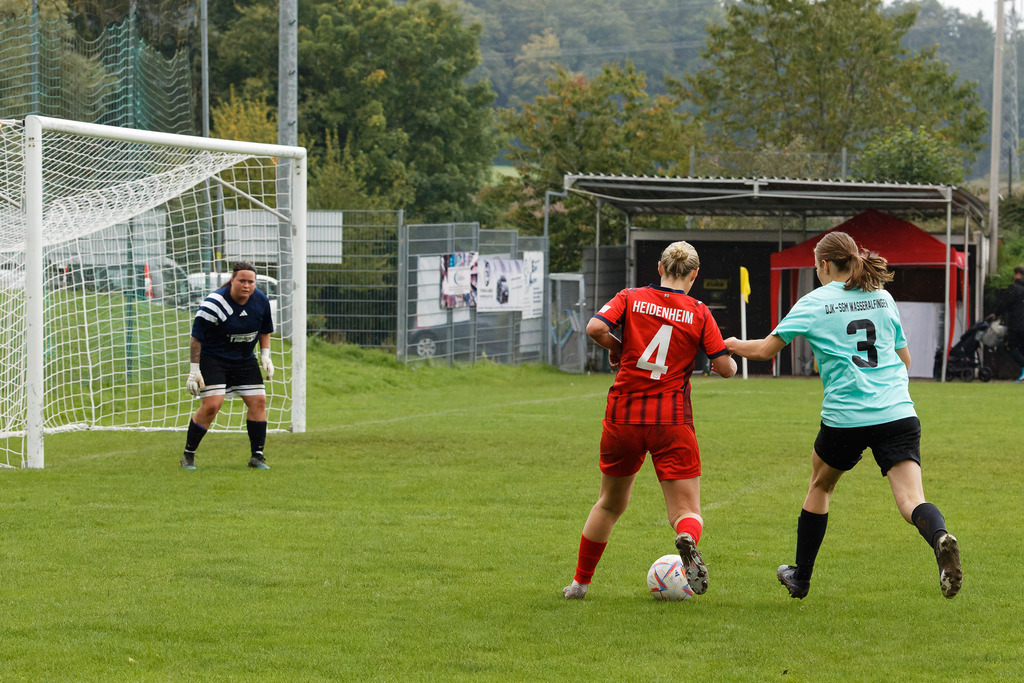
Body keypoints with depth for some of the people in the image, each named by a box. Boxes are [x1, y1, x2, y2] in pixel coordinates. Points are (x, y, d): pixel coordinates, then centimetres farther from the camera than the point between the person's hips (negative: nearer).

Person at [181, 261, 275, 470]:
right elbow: (197, 338, -16)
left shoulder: (261, 301, -3)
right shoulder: (213, 304, -21)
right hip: (212, 358, -6)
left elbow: (265, 330, 16)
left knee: (258, 400, -3)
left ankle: (257, 455, 8)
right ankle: (188, 456, -5)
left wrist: (265, 356, 5)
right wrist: (194, 370, -18)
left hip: (244, 360, 6)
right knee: (212, 404, -17)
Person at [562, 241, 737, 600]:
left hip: (623, 418, 2)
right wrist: (732, 357, 20)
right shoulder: (699, 313, 1)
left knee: (610, 503, 22)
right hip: (672, 422, -2)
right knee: (687, 510, -2)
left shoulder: (631, 298, 3)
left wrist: (615, 347, 6)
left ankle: (580, 582, 30)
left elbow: (595, 328, -14)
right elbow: (725, 368, -2)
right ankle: (688, 541, -38)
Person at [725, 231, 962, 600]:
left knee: (820, 486, 23)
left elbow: (765, 350, 4)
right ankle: (940, 537, -44)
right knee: (910, 499, -9)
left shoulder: (814, 303, 3)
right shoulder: (883, 298, 15)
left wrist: (734, 345, 23)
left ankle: (800, 577, 34)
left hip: (845, 417, -2)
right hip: (898, 414, 2)